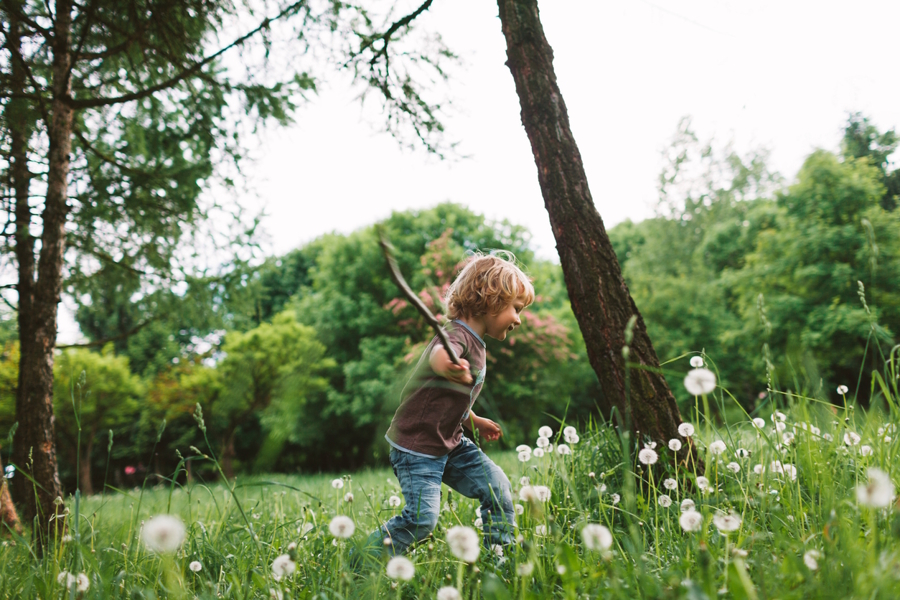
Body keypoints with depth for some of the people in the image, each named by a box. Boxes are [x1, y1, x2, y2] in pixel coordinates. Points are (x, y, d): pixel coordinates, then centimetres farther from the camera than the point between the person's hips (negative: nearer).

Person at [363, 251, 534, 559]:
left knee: (496, 486, 4)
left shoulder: (475, 343, 10)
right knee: (423, 517, -15)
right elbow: (438, 354, -49)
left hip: (451, 444, 9)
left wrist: (473, 421, 34)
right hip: (416, 448, -9)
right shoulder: (457, 335, -22)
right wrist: (448, 367, -71)